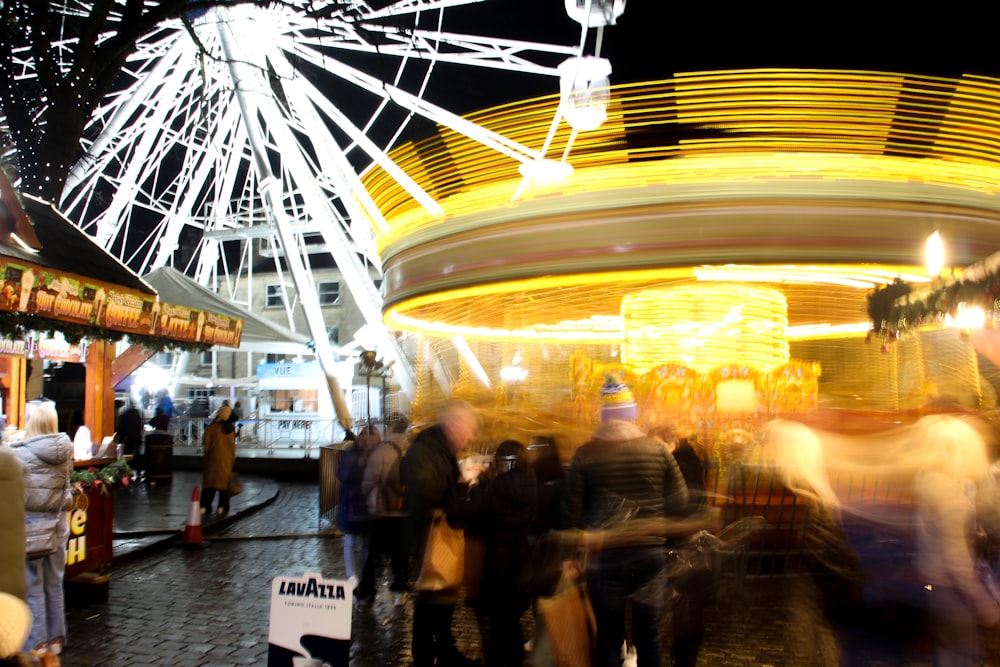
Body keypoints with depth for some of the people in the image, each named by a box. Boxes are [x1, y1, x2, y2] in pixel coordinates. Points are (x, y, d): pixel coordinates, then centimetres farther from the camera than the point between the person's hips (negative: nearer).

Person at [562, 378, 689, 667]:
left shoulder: (585, 454, -7)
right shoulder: (657, 449, -3)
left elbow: (572, 511, -5)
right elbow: (679, 501, -1)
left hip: (605, 554, -1)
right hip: (651, 551, 1)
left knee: (609, 637, 9)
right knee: (648, 635, 13)